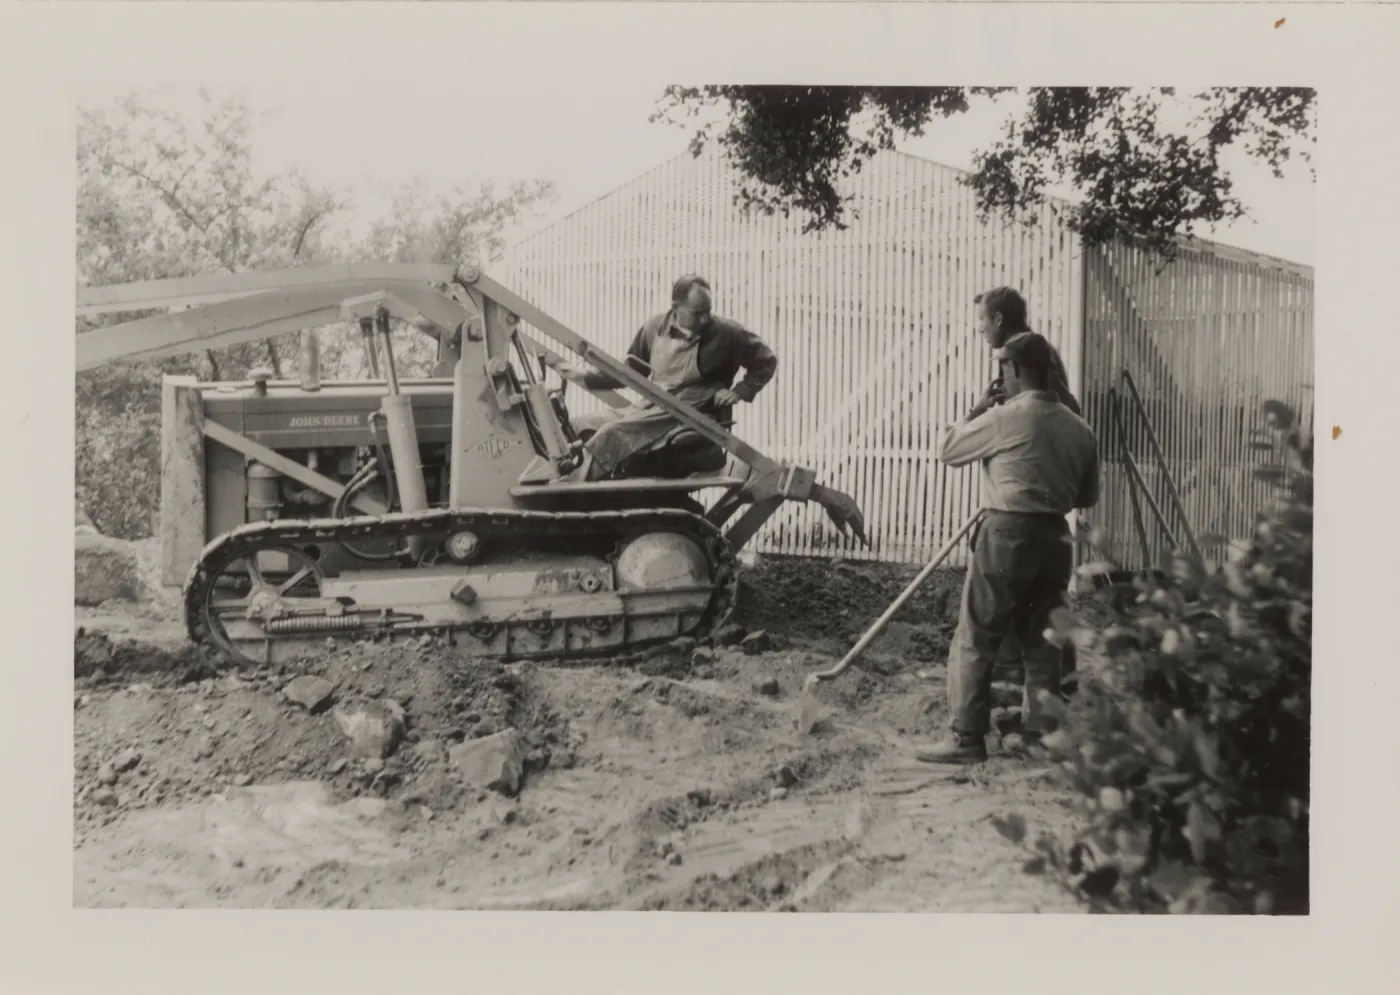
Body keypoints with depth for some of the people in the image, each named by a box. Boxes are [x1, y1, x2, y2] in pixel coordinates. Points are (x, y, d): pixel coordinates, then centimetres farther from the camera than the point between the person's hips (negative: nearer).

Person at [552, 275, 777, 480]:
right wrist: (586, 377, 13)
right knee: (581, 427, -10)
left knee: (614, 433, -29)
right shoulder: (654, 328, 8)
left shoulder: (726, 333, -4)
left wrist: (740, 391, -6)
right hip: (649, 408, 7)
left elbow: (766, 361, 6)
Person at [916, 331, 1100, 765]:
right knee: (1041, 640, 14)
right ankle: (1042, 733, 16)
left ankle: (966, 737, -1)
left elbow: (948, 449, 0)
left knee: (975, 640, 0)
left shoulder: (1006, 418, -11)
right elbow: (1088, 496, 14)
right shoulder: (1078, 427, 7)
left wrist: (978, 410, 11)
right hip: (1055, 538, 6)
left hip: (1007, 534, -6)